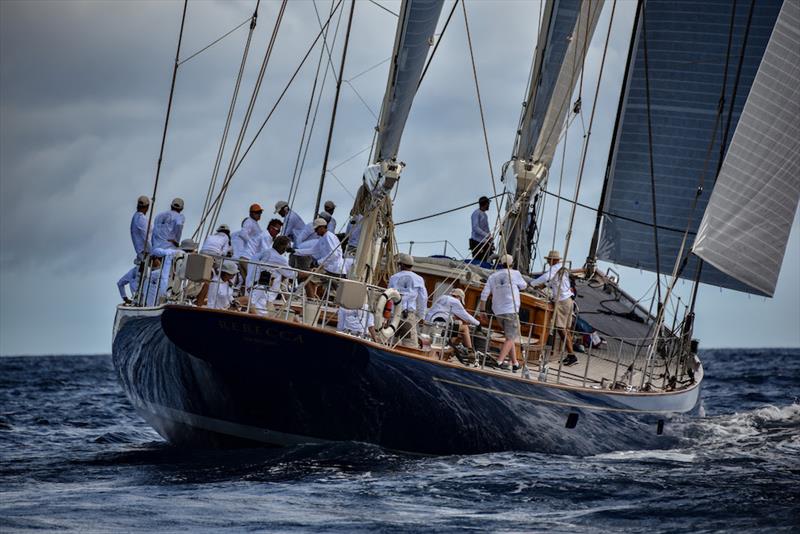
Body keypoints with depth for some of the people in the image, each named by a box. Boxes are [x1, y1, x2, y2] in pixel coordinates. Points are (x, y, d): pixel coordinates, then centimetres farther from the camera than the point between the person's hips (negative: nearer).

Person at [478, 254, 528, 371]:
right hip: (511, 310, -5)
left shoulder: (492, 277, 8)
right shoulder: (514, 274, -2)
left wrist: (482, 310, 13)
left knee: (510, 336, 17)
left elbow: (484, 294, 4)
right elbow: (523, 286, 14)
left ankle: (515, 363, 16)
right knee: (511, 338, -4)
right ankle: (500, 361, -19)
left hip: (498, 311, 5)